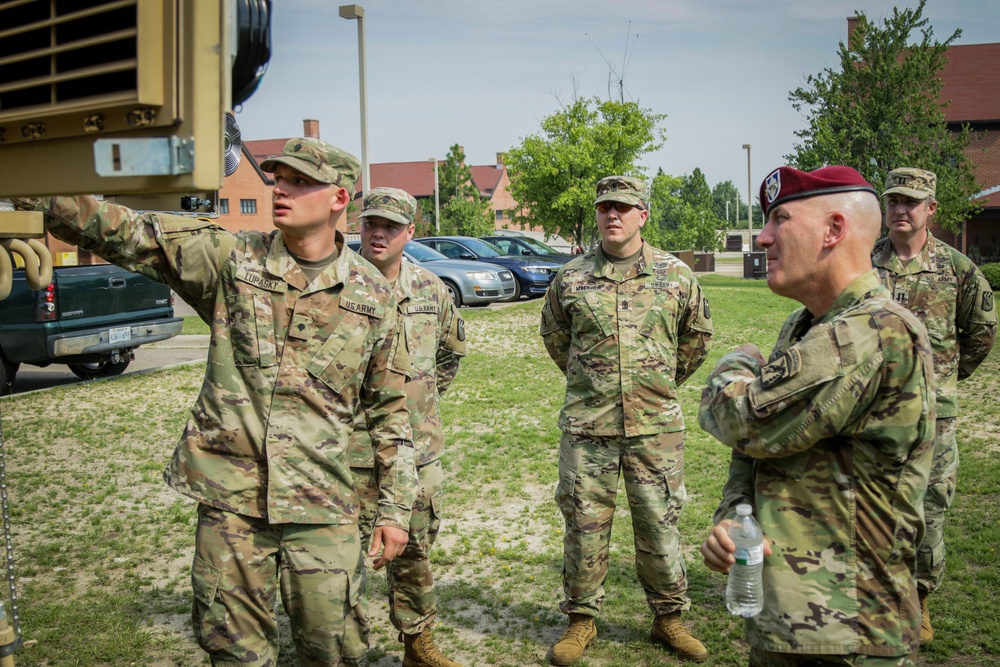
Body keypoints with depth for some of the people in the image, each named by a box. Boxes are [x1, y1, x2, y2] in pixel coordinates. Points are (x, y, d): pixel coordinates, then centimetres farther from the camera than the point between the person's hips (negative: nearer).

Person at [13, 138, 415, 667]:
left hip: (320, 504, 0)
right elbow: (122, 233, -8)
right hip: (229, 496, 1)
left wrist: (394, 509, 6)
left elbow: (390, 407, 6)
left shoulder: (372, 294, 1)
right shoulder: (230, 259, 0)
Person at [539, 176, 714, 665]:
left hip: (656, 425, 0)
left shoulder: (675, 274, 1)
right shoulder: (570, 277, 2)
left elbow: (698, 334, 16)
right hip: (586, 425, 0)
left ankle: (668, 618, 27)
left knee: (658, 522, 8)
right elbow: (553, 336, 18)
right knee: (585, 522, 7)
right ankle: (581, 619, 23)